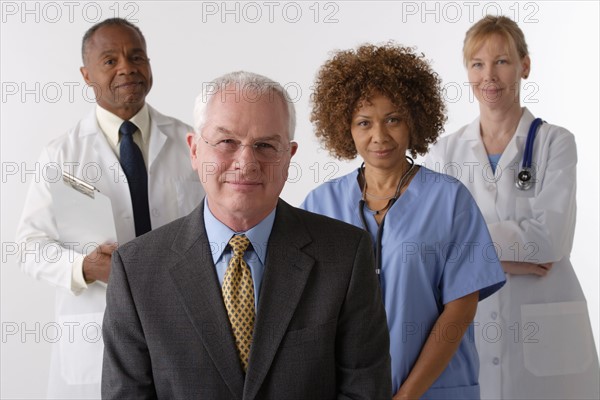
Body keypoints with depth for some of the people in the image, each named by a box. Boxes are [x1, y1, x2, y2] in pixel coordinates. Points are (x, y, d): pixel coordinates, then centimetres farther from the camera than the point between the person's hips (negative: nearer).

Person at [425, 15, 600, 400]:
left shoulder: (555, 142, -1)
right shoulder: (446, 152, 7)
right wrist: (502, 260, -15)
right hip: (466, 326, 2)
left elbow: (550, 238, -13)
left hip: (541, 333, -2)